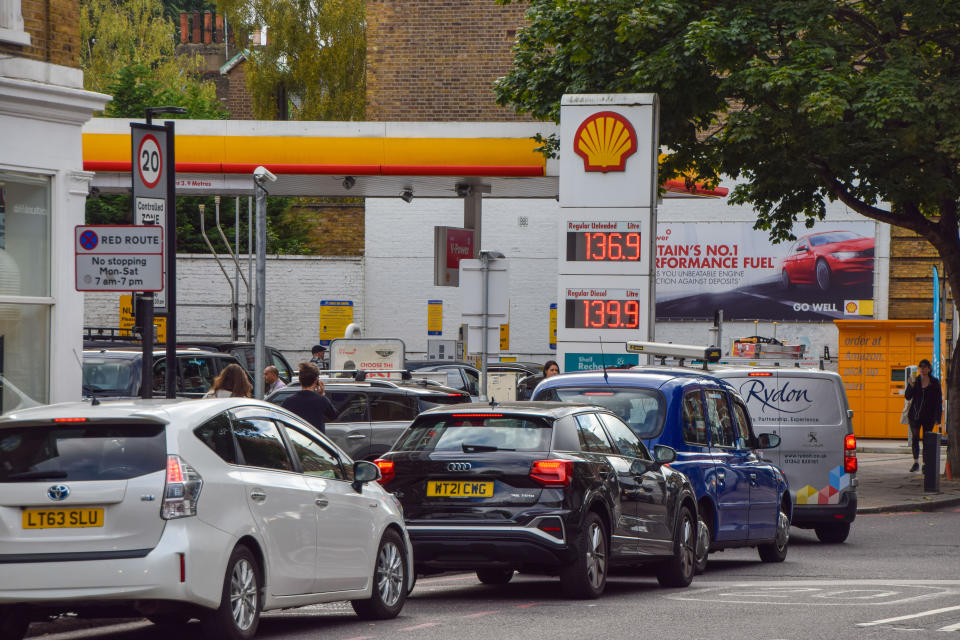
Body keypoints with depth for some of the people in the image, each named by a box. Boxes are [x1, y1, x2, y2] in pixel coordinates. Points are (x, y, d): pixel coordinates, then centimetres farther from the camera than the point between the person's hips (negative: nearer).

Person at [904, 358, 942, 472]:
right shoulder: (915, 381, 4)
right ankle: (916, 462, 8)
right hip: (915, 415, 2)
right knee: (915, 438, 0)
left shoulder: (935, 383, -1)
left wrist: (938, 418, -3)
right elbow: (907, 397, 0)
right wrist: (911, 385, -18)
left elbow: (939, 401, 1)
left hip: (928, 416, -2)